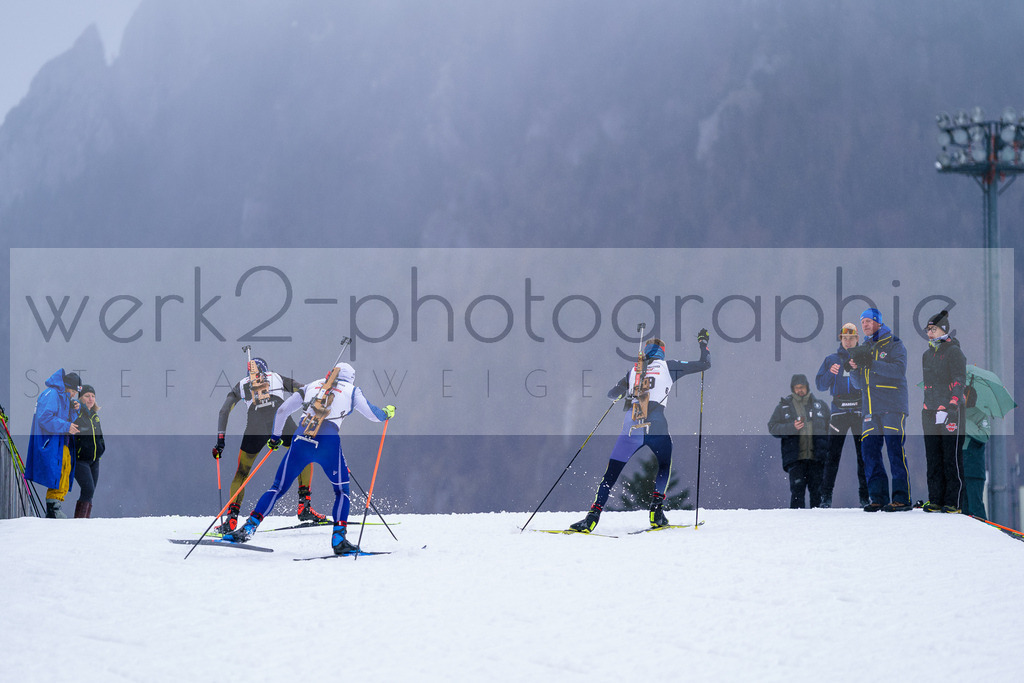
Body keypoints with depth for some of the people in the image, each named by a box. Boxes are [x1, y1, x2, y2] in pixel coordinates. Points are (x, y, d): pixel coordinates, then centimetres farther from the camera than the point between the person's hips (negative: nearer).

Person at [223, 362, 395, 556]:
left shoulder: (312, 386, 25)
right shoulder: (351, 390, 17)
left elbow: (282, 410, 27)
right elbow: (373, 414, 15)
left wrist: (275, 436, 40)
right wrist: (387, 412, 37)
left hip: (301, 440, 2)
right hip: (328, 442, -2)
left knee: (278, 487, 8)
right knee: (342, 490, 15)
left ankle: (249, 527, -4)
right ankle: (338, 538, -1)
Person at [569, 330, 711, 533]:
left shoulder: (633, 371, 20)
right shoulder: (669, 367, 12)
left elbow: (612, 394, 25)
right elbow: (705, 364, 17)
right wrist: (703, 342, 30)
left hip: (631, 427, 1)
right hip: (656, 428, -1)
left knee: (611, 474, 5)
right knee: (664, 467, 25)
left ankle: (593, 515, -10)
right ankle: (656, 509, 8)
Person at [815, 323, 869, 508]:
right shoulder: (831, 360, 13)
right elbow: (820, 385, 8)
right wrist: (830, 373, -10)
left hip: (860, 410, 0)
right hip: (839, 411, 0)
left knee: (864, 454, -3)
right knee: (832, 453, -5)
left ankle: (865, 496, 2)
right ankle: (826, 495, -3)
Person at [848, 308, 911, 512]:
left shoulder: (893, 344, 2)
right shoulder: (863, 348, 20)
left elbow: (899, 370, -15)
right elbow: (859, 384, 18)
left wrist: (870, 363, -21)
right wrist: (855, 370, -5)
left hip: (892, 408, -6)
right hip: (871, 409, 6)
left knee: (895, 451, -10)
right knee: (869, 452, -1)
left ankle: (902, 498, -9)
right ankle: (878, 497, 3)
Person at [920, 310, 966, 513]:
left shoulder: (954, 352, -5)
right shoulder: (927, 355, 17)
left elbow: (959, 381, -13)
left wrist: (952, 407, -22)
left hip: (951, 413, -7)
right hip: (930, 413, 7)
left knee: (952, 459, -5)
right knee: (933, 459, 7)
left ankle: (954, 501, -1)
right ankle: (935, 500, 12)